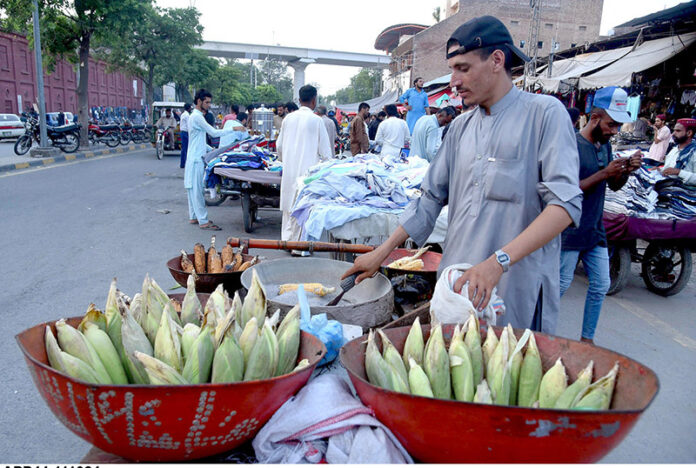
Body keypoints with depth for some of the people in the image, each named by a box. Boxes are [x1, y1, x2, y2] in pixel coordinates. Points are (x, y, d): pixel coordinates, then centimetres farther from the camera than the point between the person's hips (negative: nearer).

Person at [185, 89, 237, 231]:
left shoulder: (196, 116, 18)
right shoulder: (197, 117, -15)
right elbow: (213, 133, -19)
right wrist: (233, 129, -15)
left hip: (197, 157, 10)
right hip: (196, 159, -10)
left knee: (193, 189, 13)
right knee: (197, 189, -8)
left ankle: (193, 217, 21)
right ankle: (203, 221, -7)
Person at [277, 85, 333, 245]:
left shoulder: (288, 118, 7)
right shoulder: (316, 120, -7)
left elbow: (279, 146, 16)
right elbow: (325, 150, -5)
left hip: (289, 170, 5)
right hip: (308, 169, -5)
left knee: (289, 204, 14)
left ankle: (287, 239, 22)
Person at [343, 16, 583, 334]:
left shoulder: (544, 113, -6)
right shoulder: (461, 127, 13)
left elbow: (566, 203, -16)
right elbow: (432, 197, 16)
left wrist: (498, 262, -26)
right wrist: (381, 253, 11)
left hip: (517, 293, -5)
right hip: (457, 285, 6)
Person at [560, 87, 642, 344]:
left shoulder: (605, 145, 9)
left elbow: (614, 186, 15)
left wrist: (627, 170, -5)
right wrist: (604, 173, -23)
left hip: (595, 230, 8)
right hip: (570, 232, -8)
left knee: (600, 286, 11)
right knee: (561, 285, 0)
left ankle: (587, 338, 25)